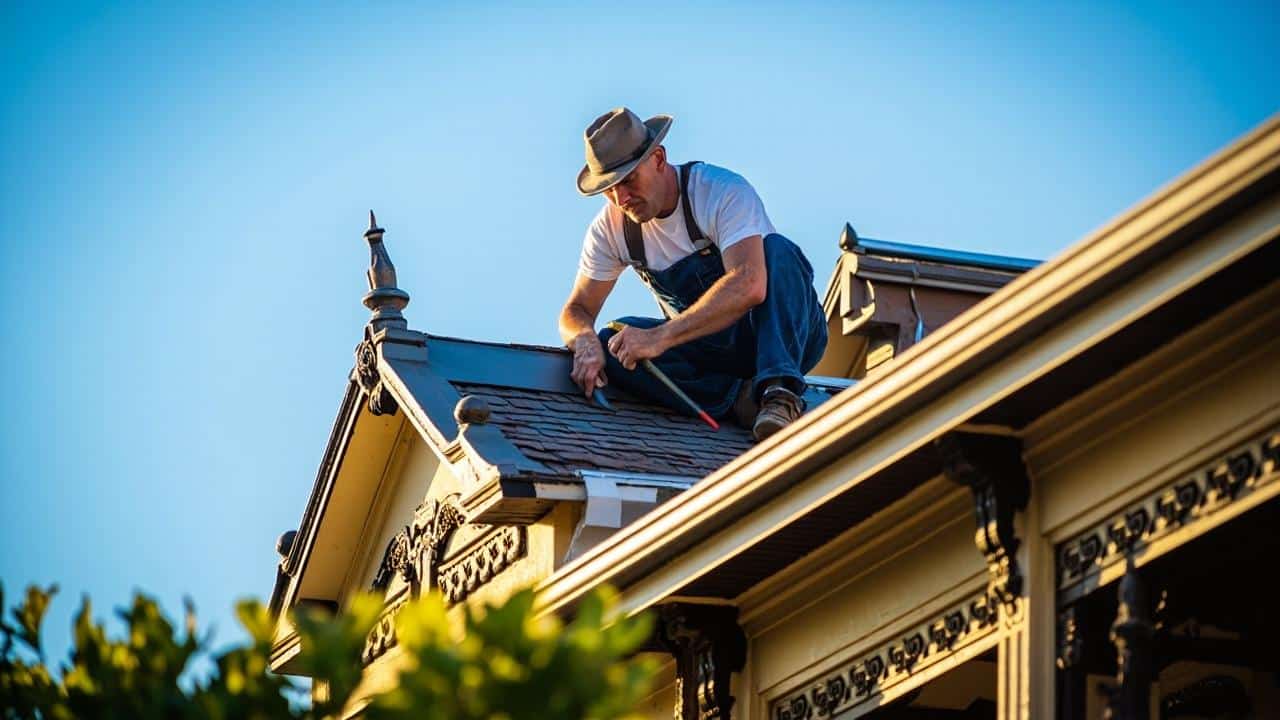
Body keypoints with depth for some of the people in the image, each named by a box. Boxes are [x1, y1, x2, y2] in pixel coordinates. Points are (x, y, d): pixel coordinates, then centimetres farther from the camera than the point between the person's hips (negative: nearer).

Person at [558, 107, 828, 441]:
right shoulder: (610, 228, -4)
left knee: (776, 250, -34)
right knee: (613, 343, -23)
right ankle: (740, 397, -28)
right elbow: (577, 310, 1)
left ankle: (780, 393, -44)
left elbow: (749, 286, -36)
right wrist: (585, 339, -27)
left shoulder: (724, 191, -21)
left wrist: (661, 337, -42)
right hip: (710, 348, 4)